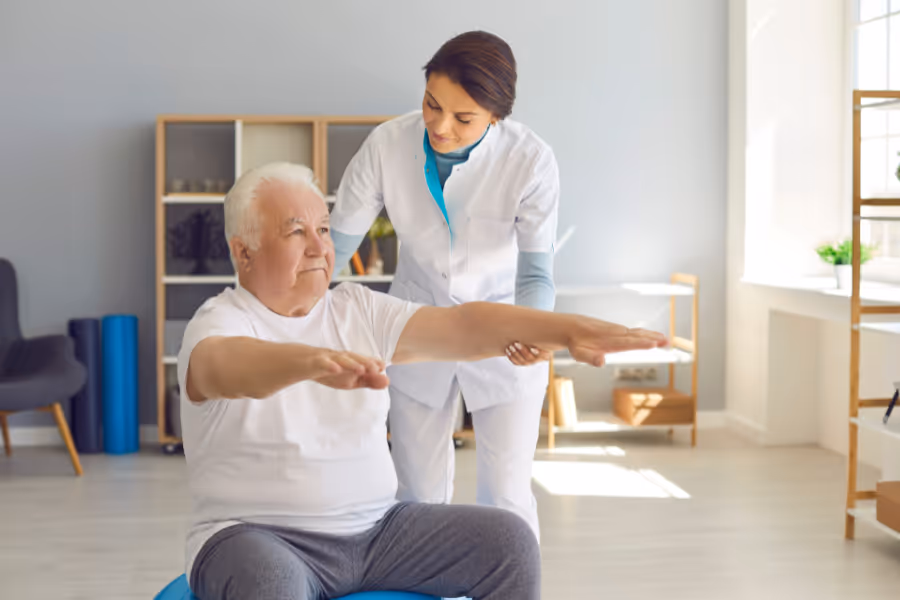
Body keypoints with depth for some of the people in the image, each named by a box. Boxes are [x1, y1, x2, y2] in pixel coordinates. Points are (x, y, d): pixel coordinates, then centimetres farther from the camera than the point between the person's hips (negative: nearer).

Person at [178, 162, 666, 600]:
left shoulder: (358, 310, 9)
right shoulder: (219, 323, -8)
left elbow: (460, 326, -2)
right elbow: (228, 366, -32)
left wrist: (568, 329, -17)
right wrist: (314, 361, -54)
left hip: (375, 528, 5)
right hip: (260, 537, -5)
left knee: (507, 539, -10)